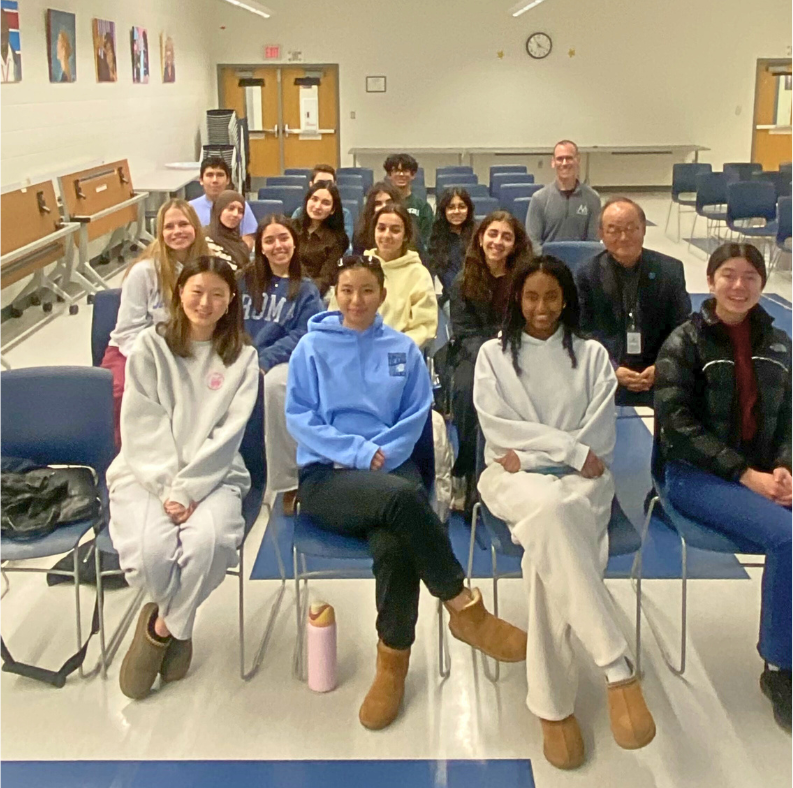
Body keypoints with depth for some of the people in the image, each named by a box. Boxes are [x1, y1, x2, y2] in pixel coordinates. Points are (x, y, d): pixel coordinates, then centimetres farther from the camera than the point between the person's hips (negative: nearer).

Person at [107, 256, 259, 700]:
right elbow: (143, 425, -2)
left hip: (214, 475, 0)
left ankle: (163, 624, -2)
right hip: (147, 473, 0)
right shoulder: (152, 346, 6)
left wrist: (188, 489, -15)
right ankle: (177, 625, 6)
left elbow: (228, 433, -3)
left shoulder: (242, 356, 6)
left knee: (209, 542, -32)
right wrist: (167, 488, -14)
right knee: (151, 550, -30)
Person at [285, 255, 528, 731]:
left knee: (393, 545, -33)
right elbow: (299, 417, 0)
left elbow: (416, 416, 7)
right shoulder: (313, 347, 8)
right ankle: (465, 609, -22)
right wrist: (360, 451, -12)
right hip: (324, 476, -1)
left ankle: (394, 662, -14)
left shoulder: (404, 349, 13)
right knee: (402, 496, -35)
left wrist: (380, 453, -12)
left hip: (390, 468, 2)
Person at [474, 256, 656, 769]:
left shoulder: (592, 355, 13)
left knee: (547, 546, -35)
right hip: (516, 476, -1)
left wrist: (533, 454, -9)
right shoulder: (494, 354, 13)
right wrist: (571, 449, -11)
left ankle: (553, 707, -31)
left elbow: (600, 438, 2)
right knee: (550, 509, -39)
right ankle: (619, 670, -42)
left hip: (581, 478, 1)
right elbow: (498, 428, -1)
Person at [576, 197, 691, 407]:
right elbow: (584, 332, -2)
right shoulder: (587, 275, 2)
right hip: (607, 378, -1)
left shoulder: (670, 270, 4)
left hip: (660, 377, 1)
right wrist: (613, 370, -15)